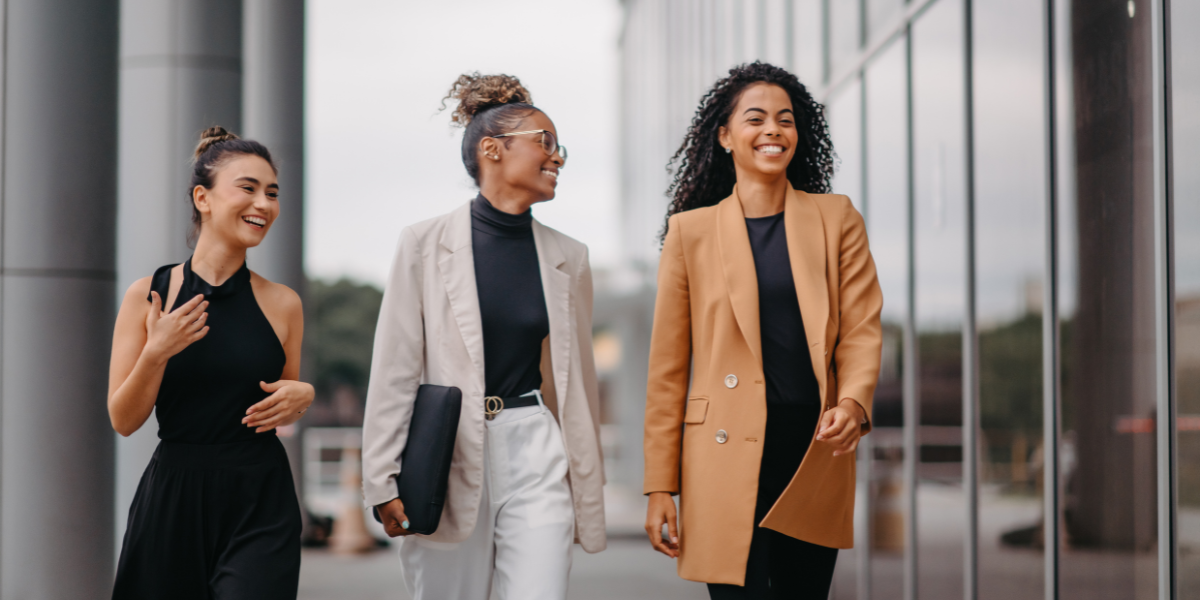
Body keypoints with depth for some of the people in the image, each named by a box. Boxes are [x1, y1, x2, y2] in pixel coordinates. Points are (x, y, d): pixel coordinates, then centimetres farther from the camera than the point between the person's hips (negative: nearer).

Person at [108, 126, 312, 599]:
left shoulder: (283, 304, 3)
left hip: (261, 507, 1)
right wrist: (155, 353, -16)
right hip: (172, 501, 0)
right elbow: (124, 421, -2)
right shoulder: (148, 295, -1)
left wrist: (302, 398, -5)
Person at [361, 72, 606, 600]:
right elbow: (393, 371, -1)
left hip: (536, 458, 2)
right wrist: (385, 481, -6)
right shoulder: (425, 245, 0)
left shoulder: (568, 258, 10)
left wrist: (587, 486, 17)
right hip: (447, 458, -2)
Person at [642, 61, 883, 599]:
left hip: (815, 455, 2)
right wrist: (660, 486, 1)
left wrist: (853, 402, -18)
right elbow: (668, 368, 5)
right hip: (728, 459, -2)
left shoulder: (836, 219, 10)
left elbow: (862, 329, 4)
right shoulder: (690, 230, 5)